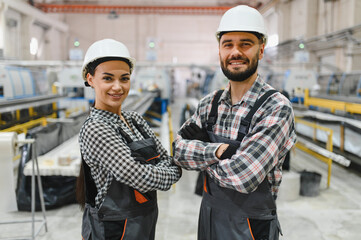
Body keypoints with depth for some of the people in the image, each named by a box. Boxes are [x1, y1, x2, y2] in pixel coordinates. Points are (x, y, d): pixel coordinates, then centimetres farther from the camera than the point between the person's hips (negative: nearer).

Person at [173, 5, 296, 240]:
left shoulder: (277, 108, -21)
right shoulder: (210, 103, 0)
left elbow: (242, 176, -29)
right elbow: (179, 148, -4)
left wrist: (202, 158, -11)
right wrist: (217, 151, -21)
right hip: (208, 218, 6)